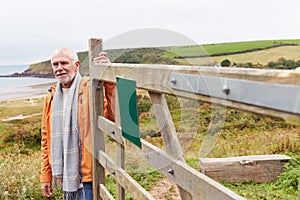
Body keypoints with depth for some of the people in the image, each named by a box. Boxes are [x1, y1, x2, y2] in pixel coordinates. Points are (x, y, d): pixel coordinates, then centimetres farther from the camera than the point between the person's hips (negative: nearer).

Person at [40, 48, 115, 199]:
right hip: (65, 175, 6)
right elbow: (46, 139, 13)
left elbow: (113, 115, -28)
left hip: (87, 174, -6)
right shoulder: (51, 98, 9)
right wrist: (45, 176, 13)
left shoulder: (90, 89, -9)